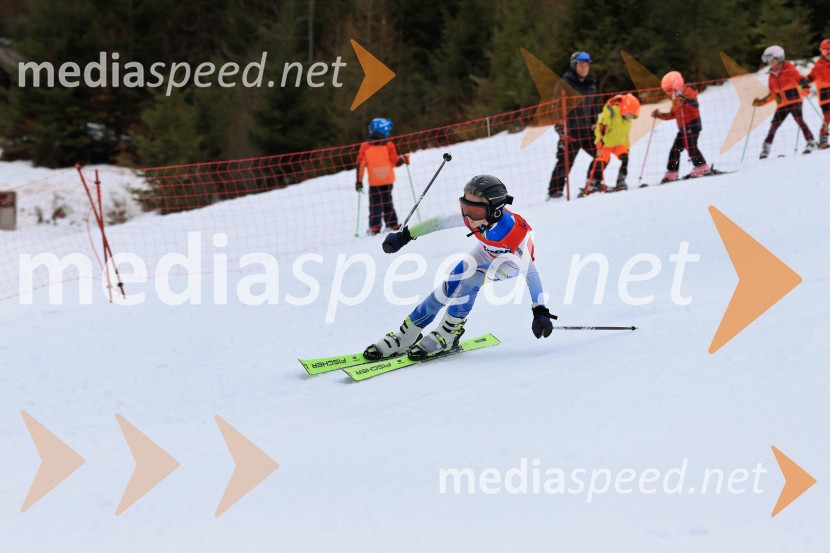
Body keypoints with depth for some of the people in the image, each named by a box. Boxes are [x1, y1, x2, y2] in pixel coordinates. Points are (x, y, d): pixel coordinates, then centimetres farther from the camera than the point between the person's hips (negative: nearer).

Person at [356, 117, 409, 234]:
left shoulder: (365, 146, -3)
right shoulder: (389, 145, -6)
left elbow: (360, 164, -4)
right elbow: (395, 162, -6)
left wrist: (359, 181, 1)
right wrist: (404, 159, 16)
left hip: (374, 182, -1)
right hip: (388, 180, 1)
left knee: (375, 204, 5)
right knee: (387, 202, 14)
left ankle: (374, 226, -6)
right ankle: (392, 224, 13)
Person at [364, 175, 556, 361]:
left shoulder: (515, 231, -41)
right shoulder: (472, 217, -31)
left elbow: (530, 271, -37)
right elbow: (439, 222, -16)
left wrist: (540, 312, -41)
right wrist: (404, 236, -12)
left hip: (513, 262, -4)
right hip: (486, 253, 4)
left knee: (471, 279, -29)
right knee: (448, 287, -10)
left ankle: (448, 335, -14)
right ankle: (406, 336, -1)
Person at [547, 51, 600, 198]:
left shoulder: (591, 84, 16)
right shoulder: (564, 84, -4)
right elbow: (558, 107, -8)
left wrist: (595, 124, 17)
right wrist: (561, 128, -15)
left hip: (587, 129, 7)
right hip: (570, 130, -6)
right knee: (566, 161, -11)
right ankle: (555, 189, -3)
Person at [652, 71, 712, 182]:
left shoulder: (688, 90, -6)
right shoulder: (675, 98, 19)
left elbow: (695, 106, -20)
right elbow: (673, 114, 25)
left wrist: (686, 101, -36)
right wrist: (660, 115, 16)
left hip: (693, 124, -9)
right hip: (683, 128, 9)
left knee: (690, 146, -20)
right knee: (675, 149, 5)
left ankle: (702, 167, -21)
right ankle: (671, 173, 7)